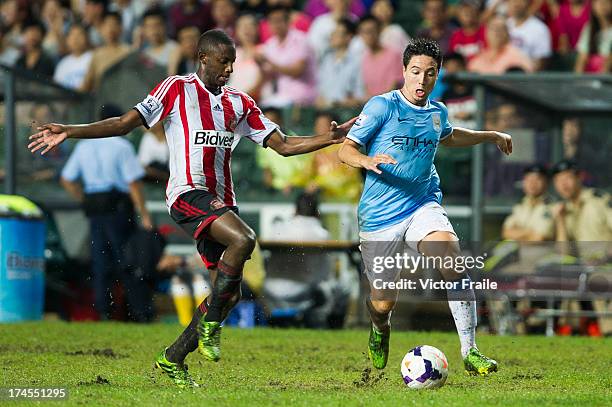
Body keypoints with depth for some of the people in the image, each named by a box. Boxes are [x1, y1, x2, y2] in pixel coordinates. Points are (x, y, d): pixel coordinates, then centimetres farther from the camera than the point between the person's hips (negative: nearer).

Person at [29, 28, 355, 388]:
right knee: (243, 239, -31)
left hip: (221, 200, 7)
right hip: (187, 193, -7)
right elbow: (125, 124, -3)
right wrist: (69, 132, -12)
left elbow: (284, 145, 16)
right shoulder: (177, 89, 1)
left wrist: (331, 138, 5)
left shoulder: (240, 103, 17)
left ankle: (173, 359, 15)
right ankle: (209, 325, -16)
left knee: (230, 293, 1)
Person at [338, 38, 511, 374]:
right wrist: (367, 160, -30)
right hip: (379, 216, -3)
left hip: (423, 205, 3)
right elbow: (346, 149, -9)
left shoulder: (438, 113, 9)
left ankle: (470, 352, -24)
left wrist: (492, 136, 36)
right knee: (383, 303, 0)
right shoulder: (382, 106, -7)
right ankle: (380, 332, 41)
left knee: (452, 258, -27)